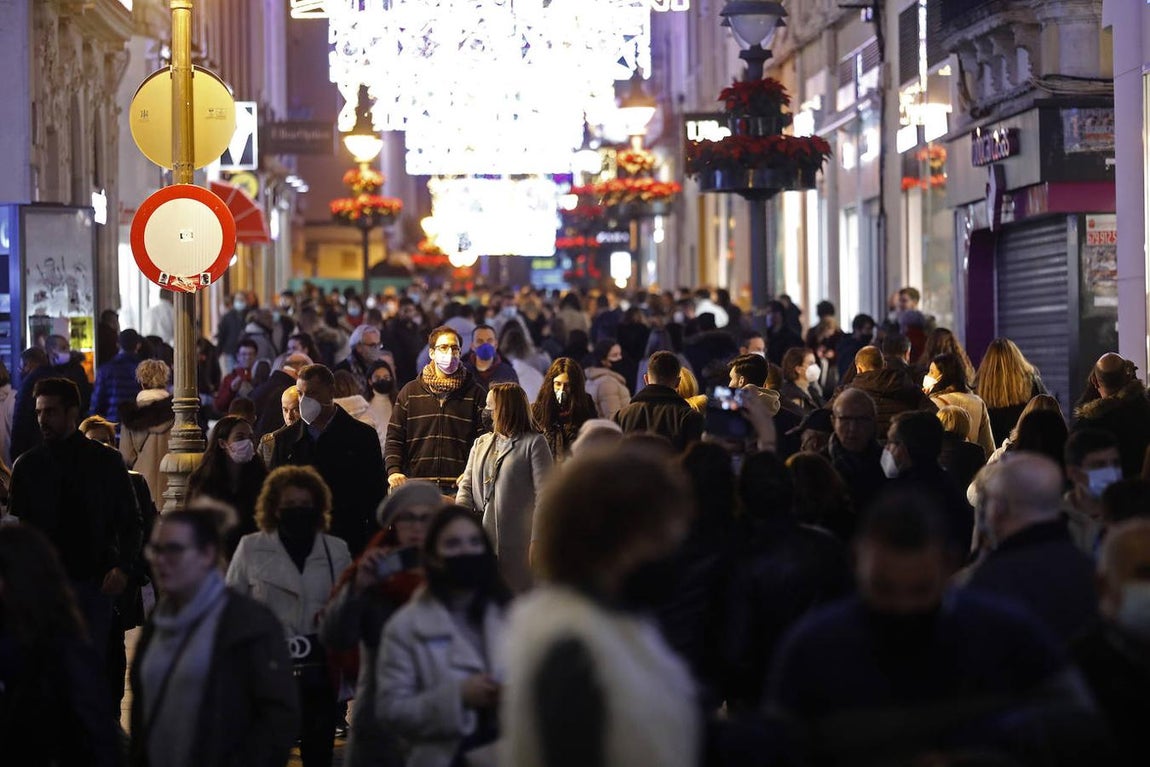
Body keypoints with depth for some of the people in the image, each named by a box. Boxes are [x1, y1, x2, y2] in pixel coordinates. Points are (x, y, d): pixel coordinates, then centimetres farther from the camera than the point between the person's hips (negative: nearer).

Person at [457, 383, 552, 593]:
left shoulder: (533, 443, 1)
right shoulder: (480, 444, 20)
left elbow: (544, 495, -5)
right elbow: (466, 485, 15)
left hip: (517, 544, -5)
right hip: (482, 540, 5)